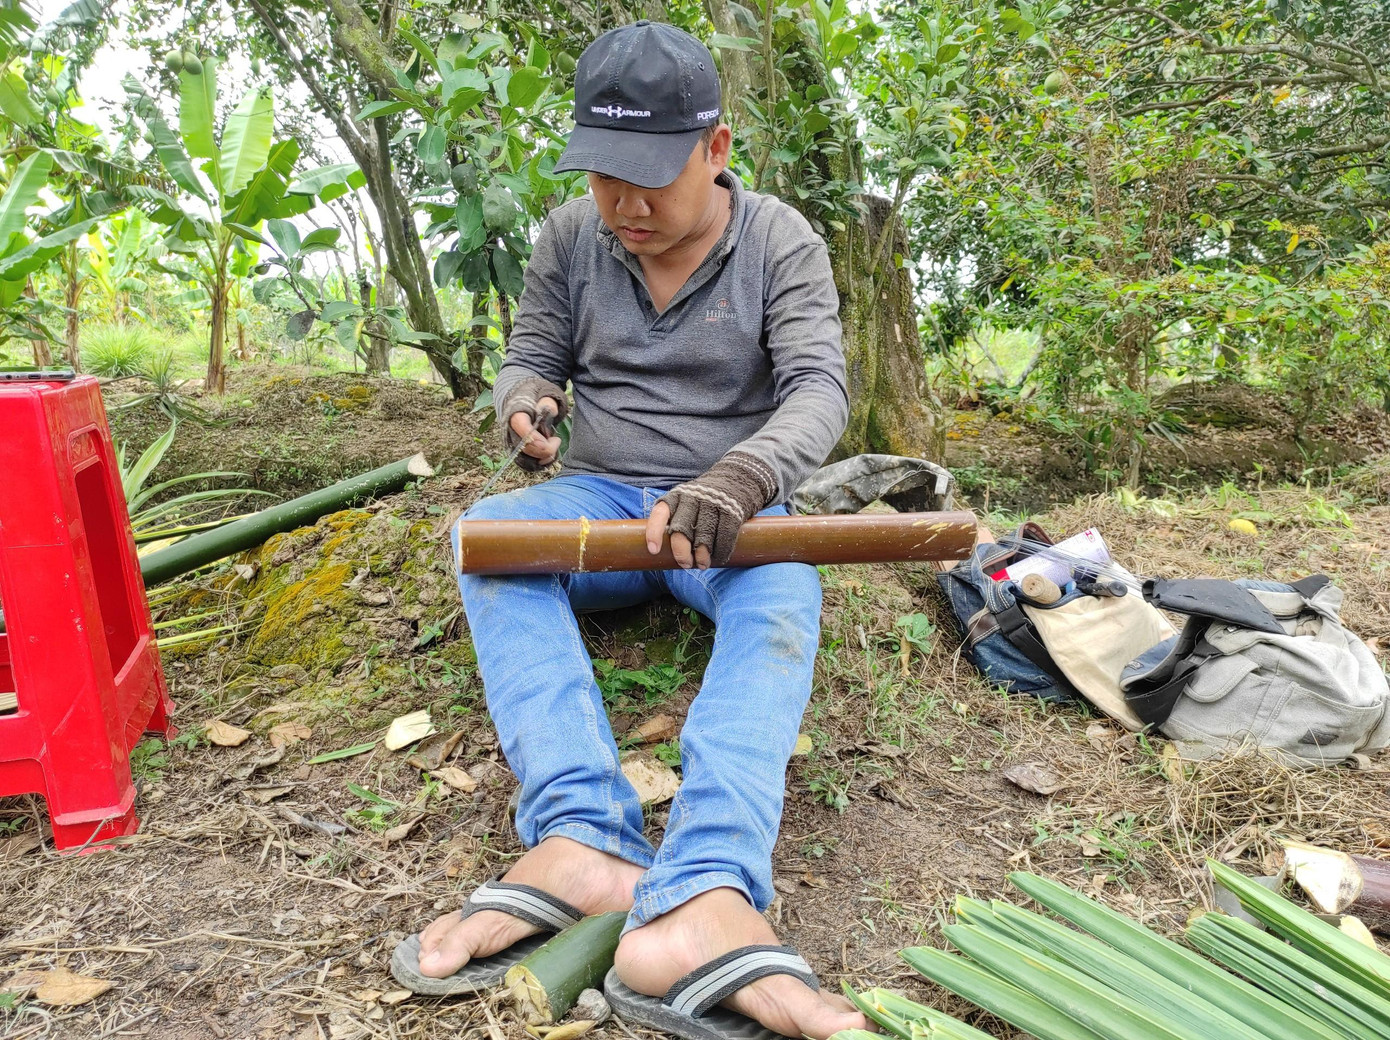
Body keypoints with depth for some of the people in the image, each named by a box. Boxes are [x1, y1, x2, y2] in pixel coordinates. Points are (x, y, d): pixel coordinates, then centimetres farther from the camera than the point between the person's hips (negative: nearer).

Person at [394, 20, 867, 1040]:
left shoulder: (782, 242, -4)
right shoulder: (571, 237, 4)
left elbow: (818, 389, -16)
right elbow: (530, 357, 10)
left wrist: (741, 477, -38)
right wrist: (527, 401, -18)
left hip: (731, 507, -2)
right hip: (600, 497, 2)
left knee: (783, 589, -36)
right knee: (488, 527, -30)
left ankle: (700, 901, -55)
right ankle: (584, 843, -46)